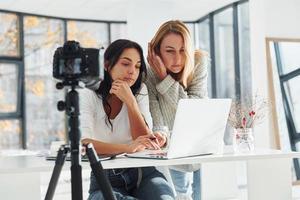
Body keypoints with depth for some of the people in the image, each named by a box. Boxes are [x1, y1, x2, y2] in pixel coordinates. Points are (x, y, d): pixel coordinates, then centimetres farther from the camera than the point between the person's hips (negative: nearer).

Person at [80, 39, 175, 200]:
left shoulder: (140, 90, 6)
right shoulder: (88, 95, -3)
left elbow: (144, 140, -4)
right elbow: (83, 144, -20)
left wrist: (130, 100, -14)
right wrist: (127, 148, -35)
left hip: (143, 174, 2)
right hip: (105, 179, -1)